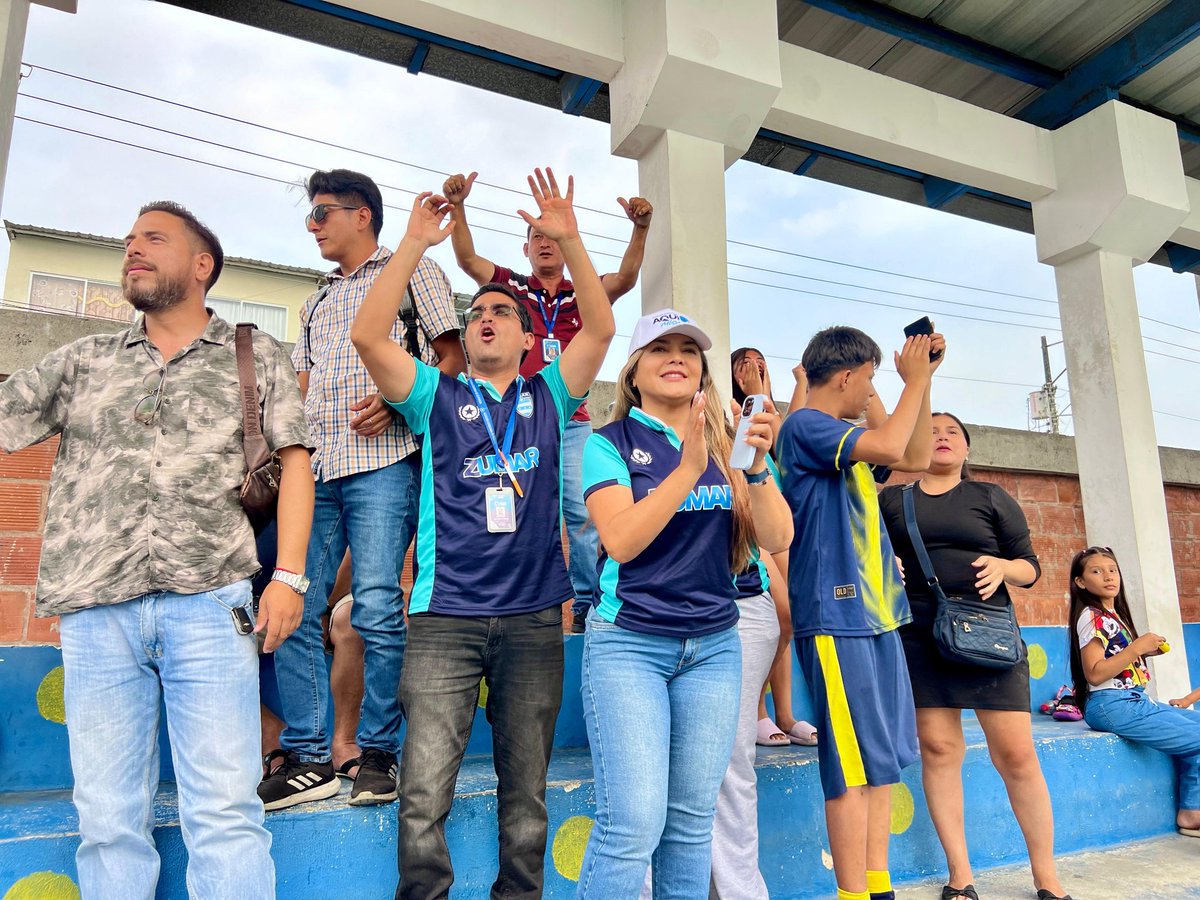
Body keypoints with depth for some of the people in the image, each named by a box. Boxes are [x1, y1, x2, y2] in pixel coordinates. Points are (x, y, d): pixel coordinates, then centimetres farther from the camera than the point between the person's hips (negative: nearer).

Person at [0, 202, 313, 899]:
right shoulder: (84, 359, 18)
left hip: (209, 603, -3)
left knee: (226, 814, -4)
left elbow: (295, 459, 4)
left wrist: (289, 576, -5)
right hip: (96, 610, 3)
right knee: (108, 820, 8)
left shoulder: (258, 355, 10)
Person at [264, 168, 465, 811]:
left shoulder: (414, 271, 13)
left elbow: (453, 356, 3)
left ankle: (378, 753, 4)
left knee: (377, 608, -10)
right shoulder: (316, 302, 31)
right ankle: (308, 758, 6)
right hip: (314, 466, 6)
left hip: (383, 460, -6)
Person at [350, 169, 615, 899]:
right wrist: (416, 243, -9)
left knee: (526, 794, 12)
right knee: (424, 795, -4)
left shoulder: (548, 396, 11)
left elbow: (601, 329, 1)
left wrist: (569, 241, -7)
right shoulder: (438, 396, 8)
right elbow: (368, 336, -5)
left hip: (533, 618, 2)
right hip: (446, 616, -1)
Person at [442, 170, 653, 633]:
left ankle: (586, 603, 5)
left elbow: (626, 277, -4)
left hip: (571, 422, 0)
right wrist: (457, 207, -15)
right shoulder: (511, 287, 10)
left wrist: (640, 228, -19)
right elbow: (467, 258, -1)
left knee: (581, 511, -5)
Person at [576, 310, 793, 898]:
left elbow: (776, 539, -1)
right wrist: (688, 467, -23)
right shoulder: (611, 443, -2)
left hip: (714, 645, 4)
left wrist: (757, 465, -16)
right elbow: (621, 539, -16)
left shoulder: (725, 446, 8)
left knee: (692, 822, 12)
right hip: (629, 643, -3)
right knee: (633, 823, -9)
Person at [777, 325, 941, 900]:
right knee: (853, 766, -7)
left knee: (882, 759, 12)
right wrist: (915, 381, -5)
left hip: (874, 614, 10)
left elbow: (915, 459, 25)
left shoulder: (846, 436, 20)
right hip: (836, 616, -10)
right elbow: (890, 447, -21)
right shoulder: (805, 425, -9)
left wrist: (922, 381, 18)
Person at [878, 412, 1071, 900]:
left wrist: (1003, 567, -13)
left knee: (1016, 752, -2)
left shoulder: (991, 497, 10)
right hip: (918, 636, 1)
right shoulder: (890, 500, 11)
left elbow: (1030, 567, 9)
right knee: (937, 747, 0)